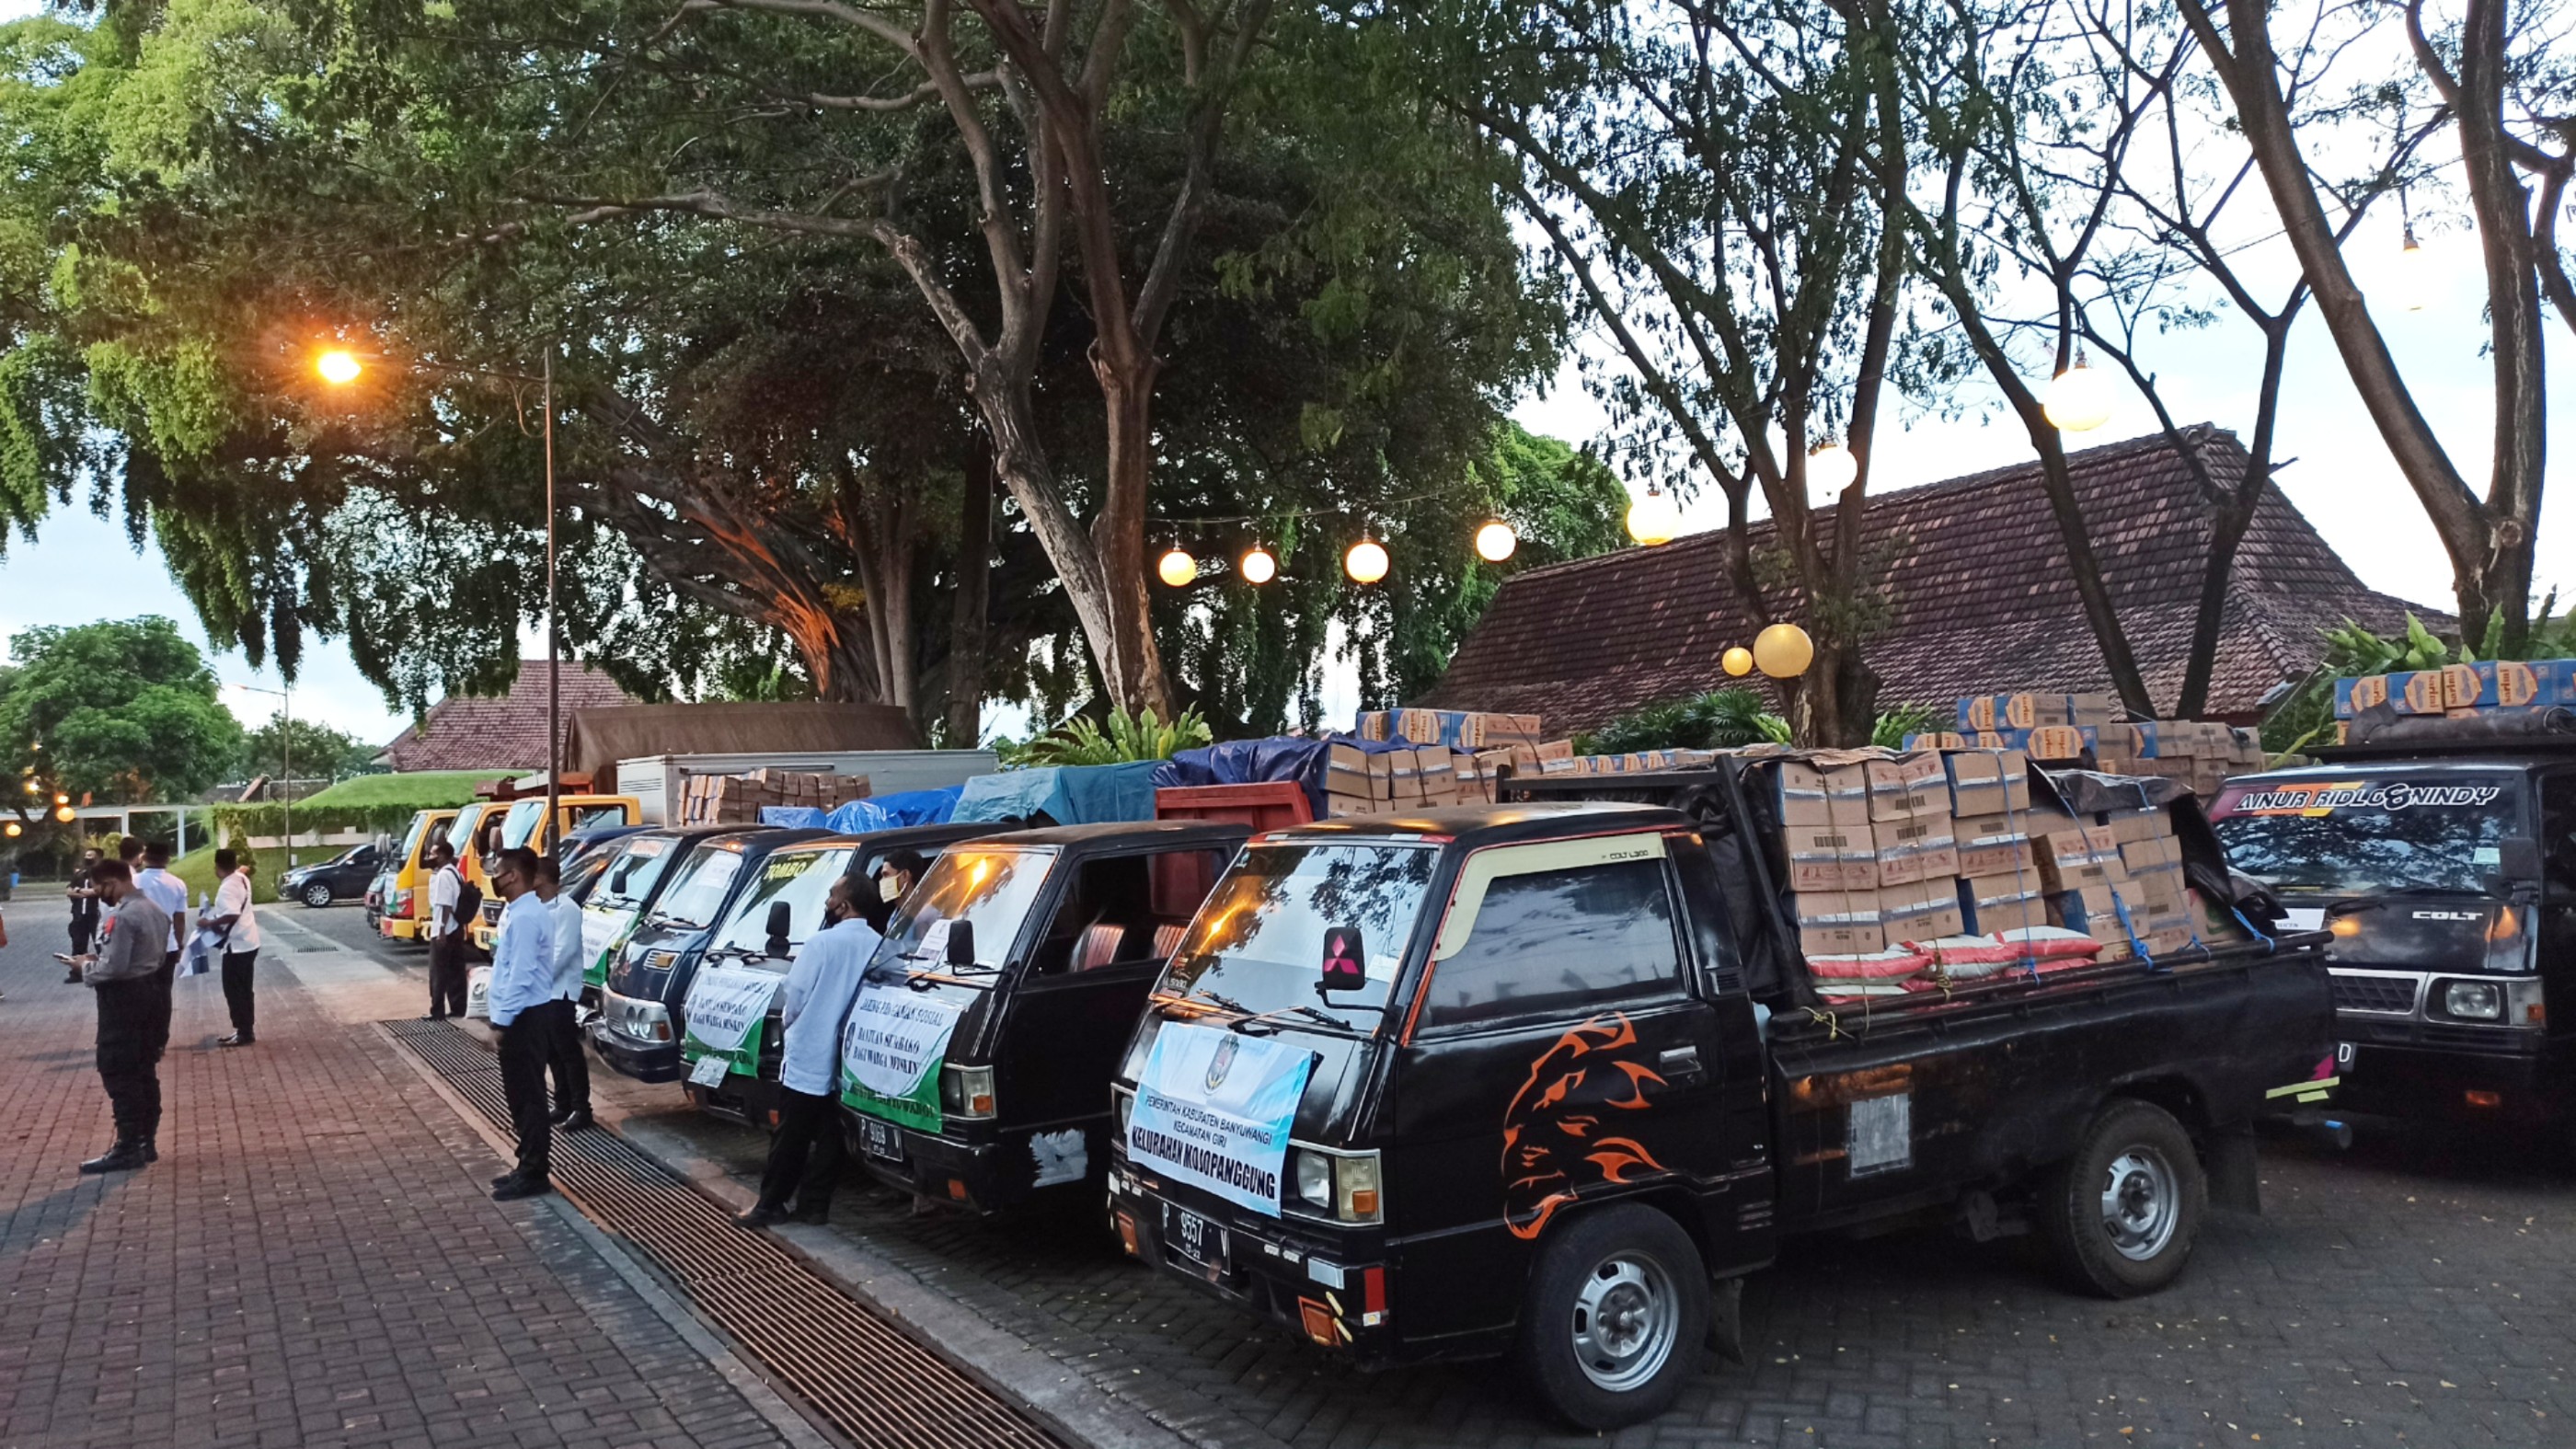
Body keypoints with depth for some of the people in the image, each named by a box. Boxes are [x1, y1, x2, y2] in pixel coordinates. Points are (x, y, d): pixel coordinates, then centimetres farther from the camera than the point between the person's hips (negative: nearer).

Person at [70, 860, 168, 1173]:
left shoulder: (122, 916, -21)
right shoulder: (154, 909, 10)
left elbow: (113, 968, -25)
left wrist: (87, 966, -6)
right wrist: (100, 958, 12)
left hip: (123, 998, -10)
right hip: (149, 991, 10)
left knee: (119, 1075, -4)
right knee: (144, 1071, 13)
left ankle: (128, 1148, -2)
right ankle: (145, 1142, 19)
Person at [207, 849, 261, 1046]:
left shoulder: (227, 888, -21)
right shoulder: (242, 878, 7)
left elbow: (232, 915, -33)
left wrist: (210, 923, -22)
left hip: (237, 945, -10)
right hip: (248, 942, 10)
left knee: (234, 990, -1)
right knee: (243, 990, 15)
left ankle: (243, 1033, 2)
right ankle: (245, 1031, 21)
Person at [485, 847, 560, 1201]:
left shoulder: (524, 917, -21)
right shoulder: (519, 911, 13)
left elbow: (521, 975, -24)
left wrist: (501, 1020, -22)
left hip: (525, 1017, -11)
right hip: (523, 1014, 11)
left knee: (528, 1096, -4)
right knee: (521, 1094, 16)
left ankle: (534, 1174, 3)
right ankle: (529, 1167, 24)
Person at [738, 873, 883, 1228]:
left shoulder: (823, 942, -15)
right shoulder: (879, 946, -2)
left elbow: (793, 997, -10)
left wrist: (789, 1020, 13)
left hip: (807, 1059, -4)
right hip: (849, 1062, 4)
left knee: (791, 1137, 6)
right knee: (830, 1136, 11)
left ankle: (771, 1204, 13)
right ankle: (814, 1204, 15)